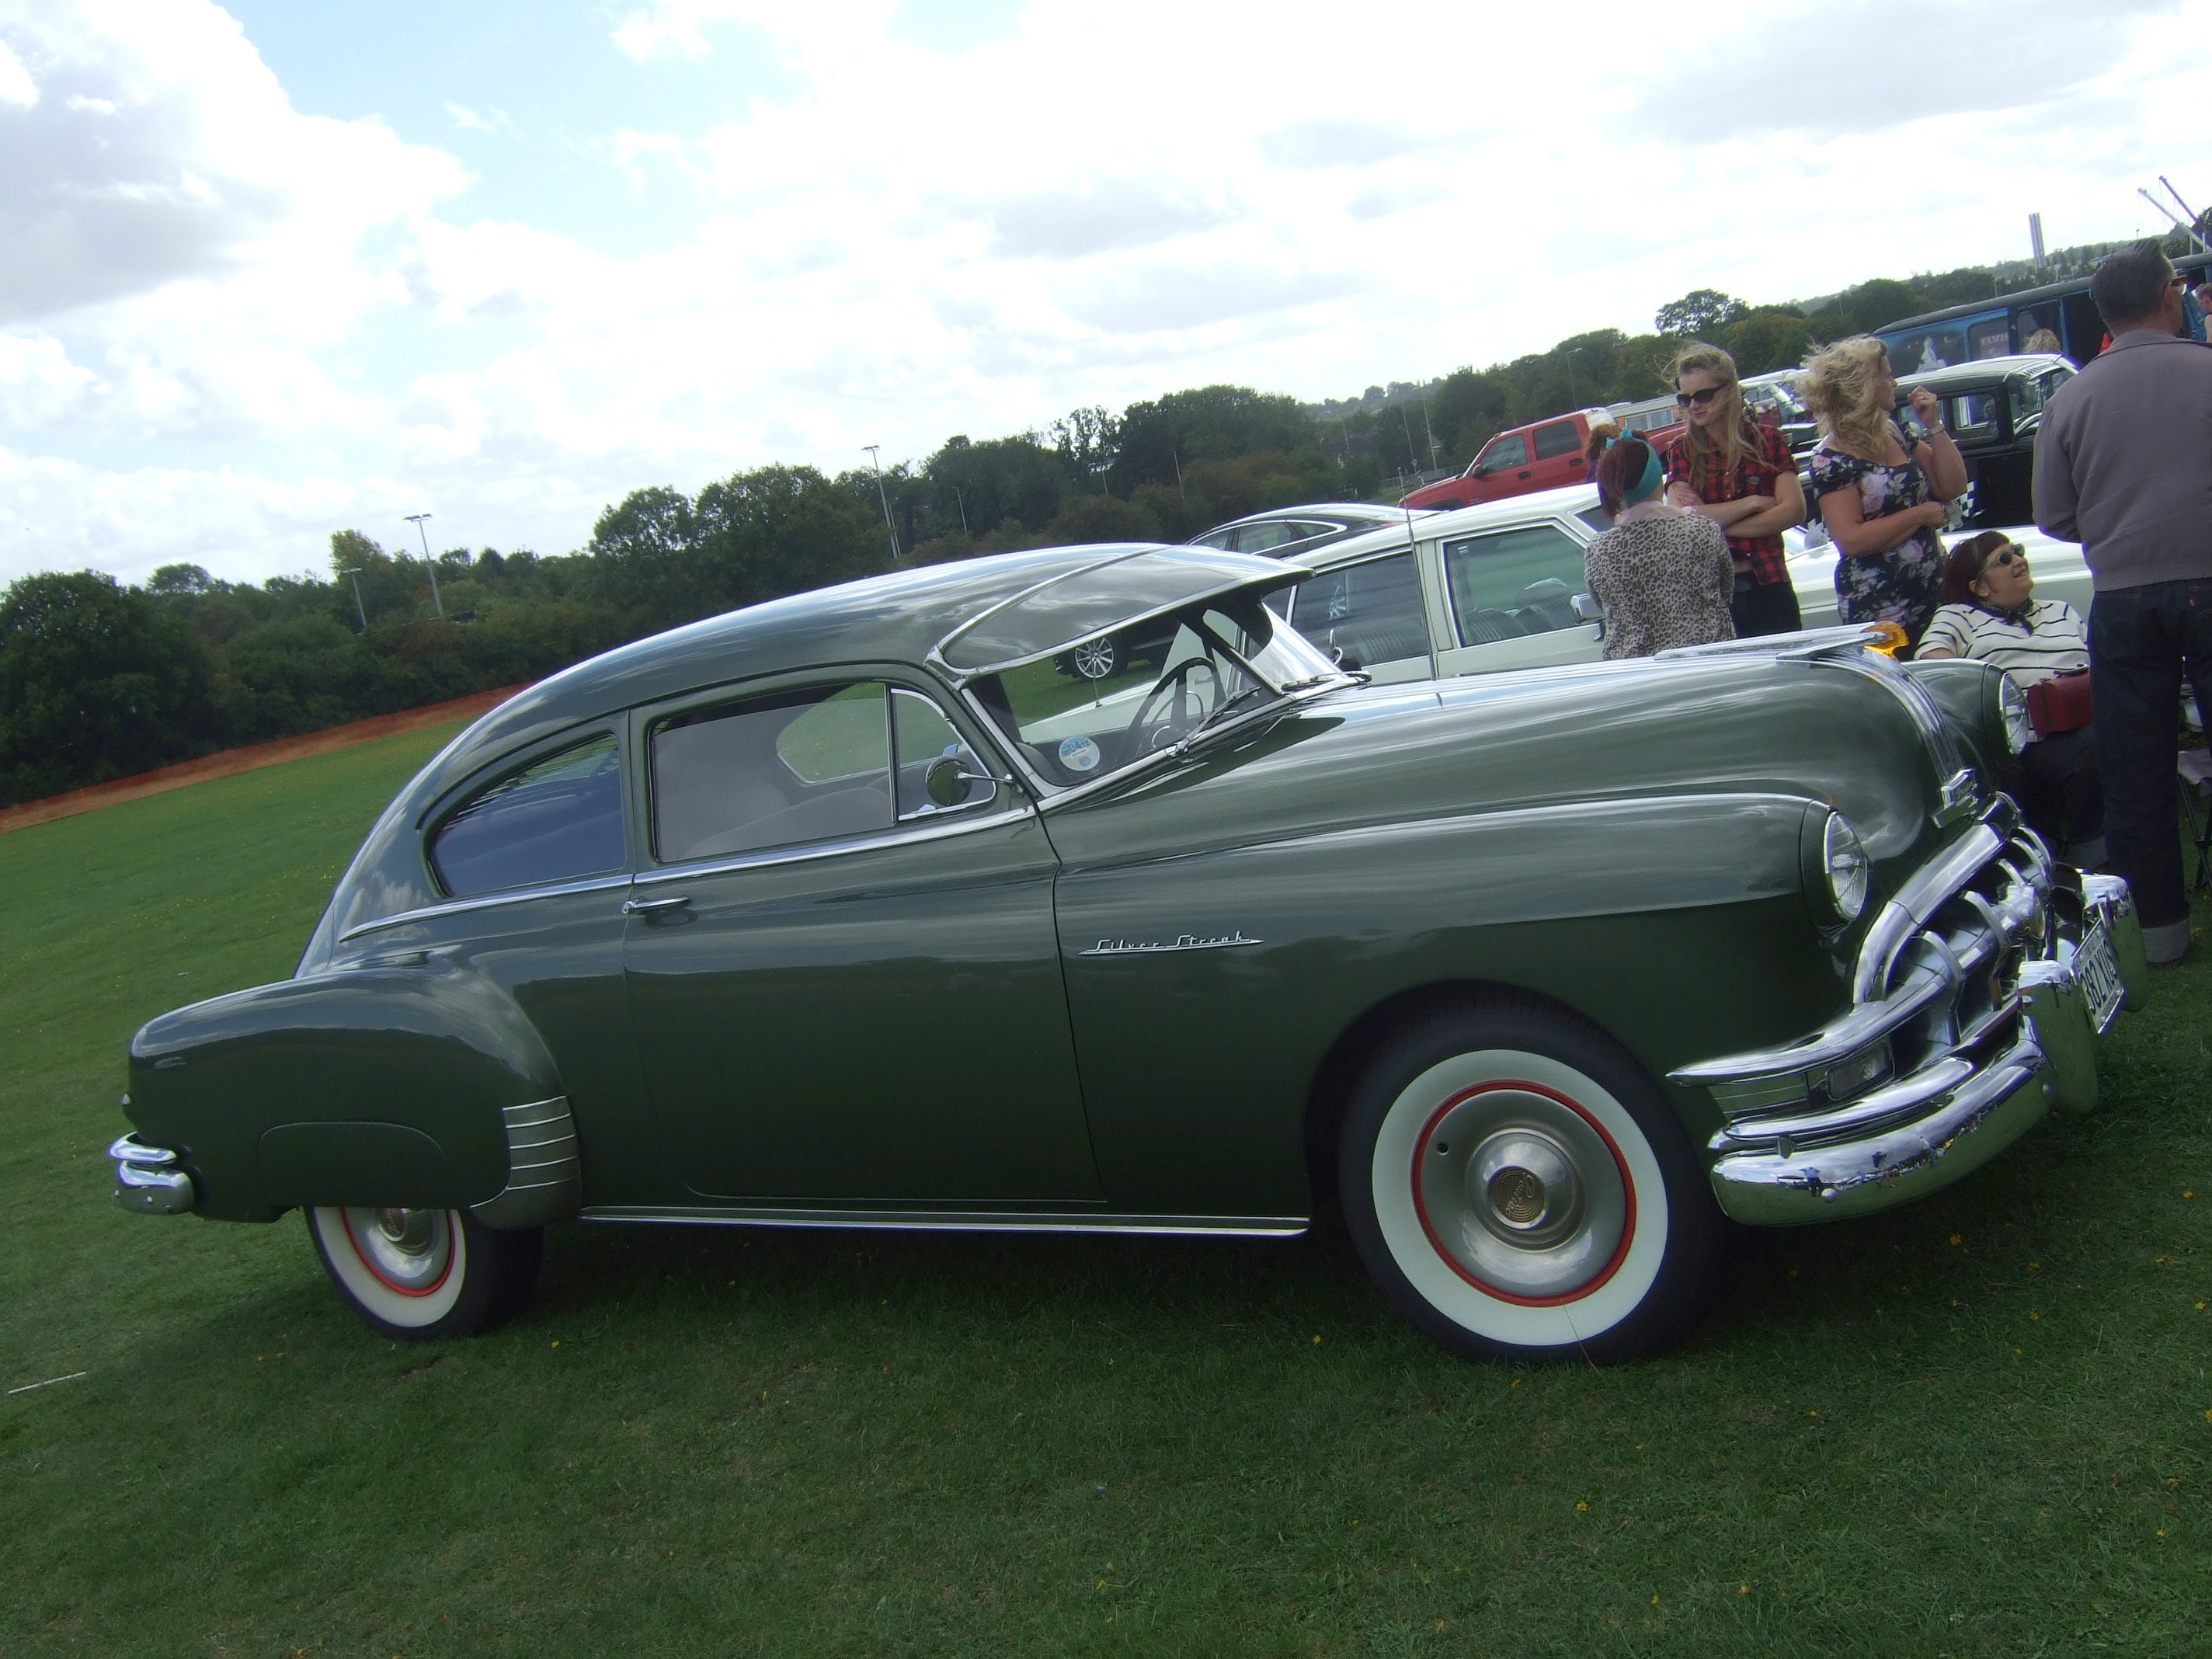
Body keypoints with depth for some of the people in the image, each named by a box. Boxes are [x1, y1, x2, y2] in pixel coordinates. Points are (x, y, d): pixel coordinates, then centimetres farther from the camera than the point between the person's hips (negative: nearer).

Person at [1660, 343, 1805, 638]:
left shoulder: (1766, 439, 3)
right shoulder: (1682, 450, 3)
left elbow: (1794, 511, -8)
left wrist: (1713, 521, -13)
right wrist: (1755, 502, -12)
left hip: (1769, 589, 0)